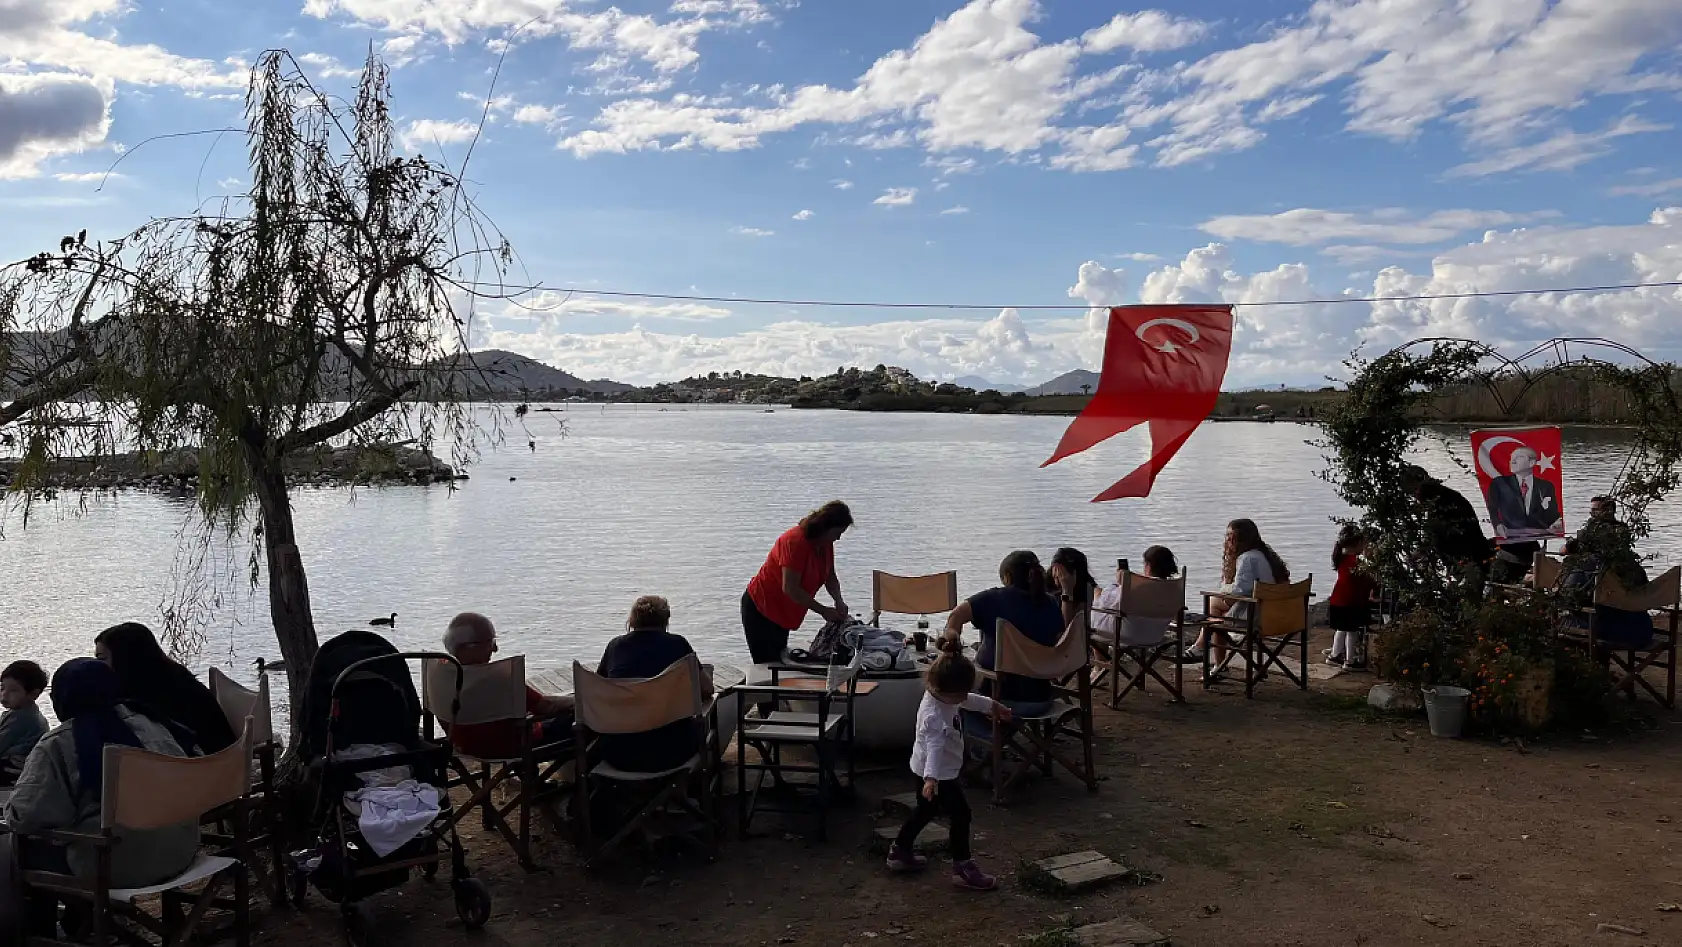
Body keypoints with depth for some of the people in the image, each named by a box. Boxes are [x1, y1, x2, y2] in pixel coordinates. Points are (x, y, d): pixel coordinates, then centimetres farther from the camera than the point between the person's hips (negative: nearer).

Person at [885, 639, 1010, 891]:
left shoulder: (946, 696, -5)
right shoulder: (934, 714, -34)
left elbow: (968, 701, 15)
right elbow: (934, 747, -46)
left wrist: (993, 706, 24)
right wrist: (931, 778, -56)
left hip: (939, 771, 10)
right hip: (937, 774, -10)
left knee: (925, 811, 24)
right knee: (960, 813, -1)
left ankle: (900, 852, 37)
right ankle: (962, 867, 10)